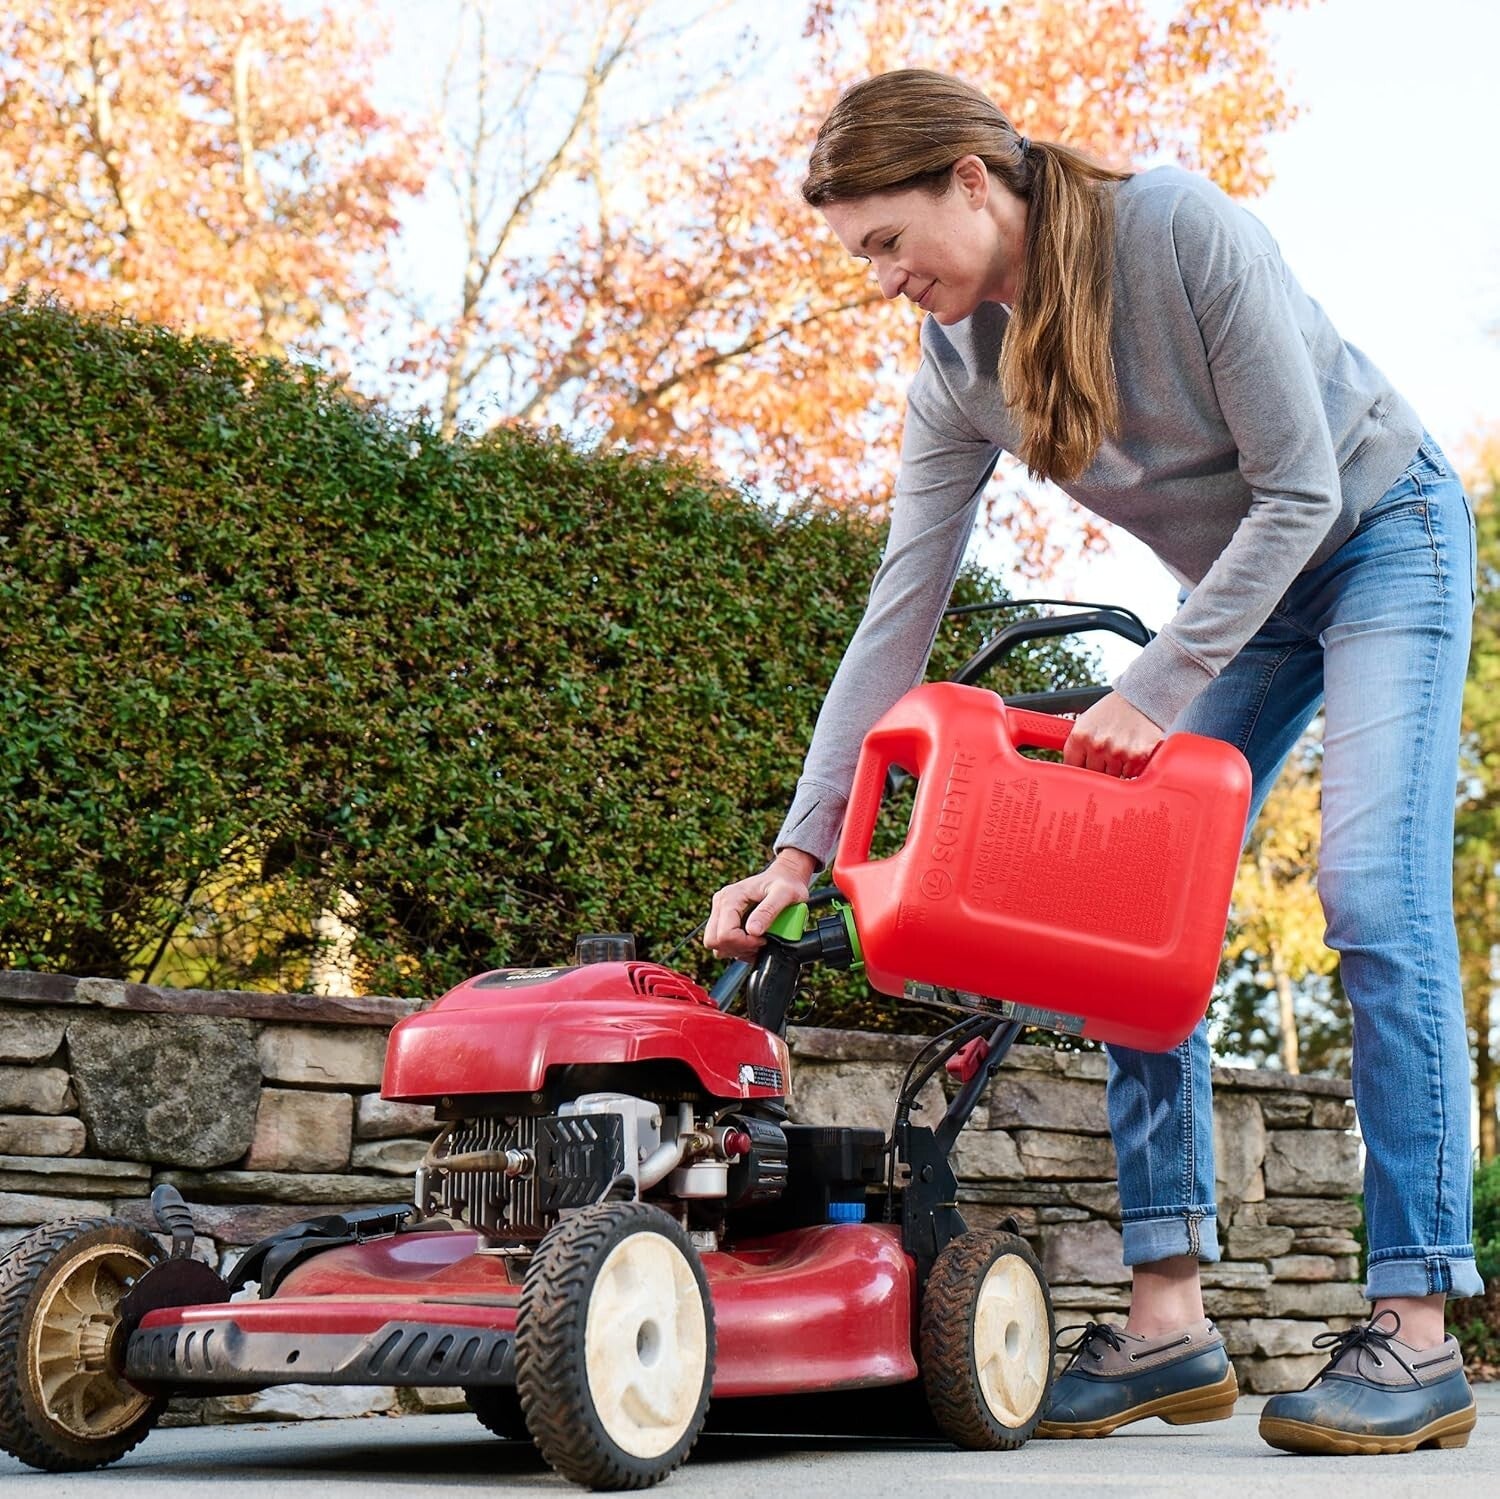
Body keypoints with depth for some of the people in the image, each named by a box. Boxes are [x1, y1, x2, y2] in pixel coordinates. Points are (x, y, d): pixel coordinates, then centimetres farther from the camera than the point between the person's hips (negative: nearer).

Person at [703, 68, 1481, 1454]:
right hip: (1241, 593, 6)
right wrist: (801, 849, -15)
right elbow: (898, 615, -10)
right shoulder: (959, 375, -10)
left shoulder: (1183, 232, -27)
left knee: (1377, 893, -19)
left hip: (1385, 535, -6)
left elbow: (1301, 487, -24)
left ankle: (1415, 1329, -16)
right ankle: (1170, 1317, -5)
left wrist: (1156, 692, -27)